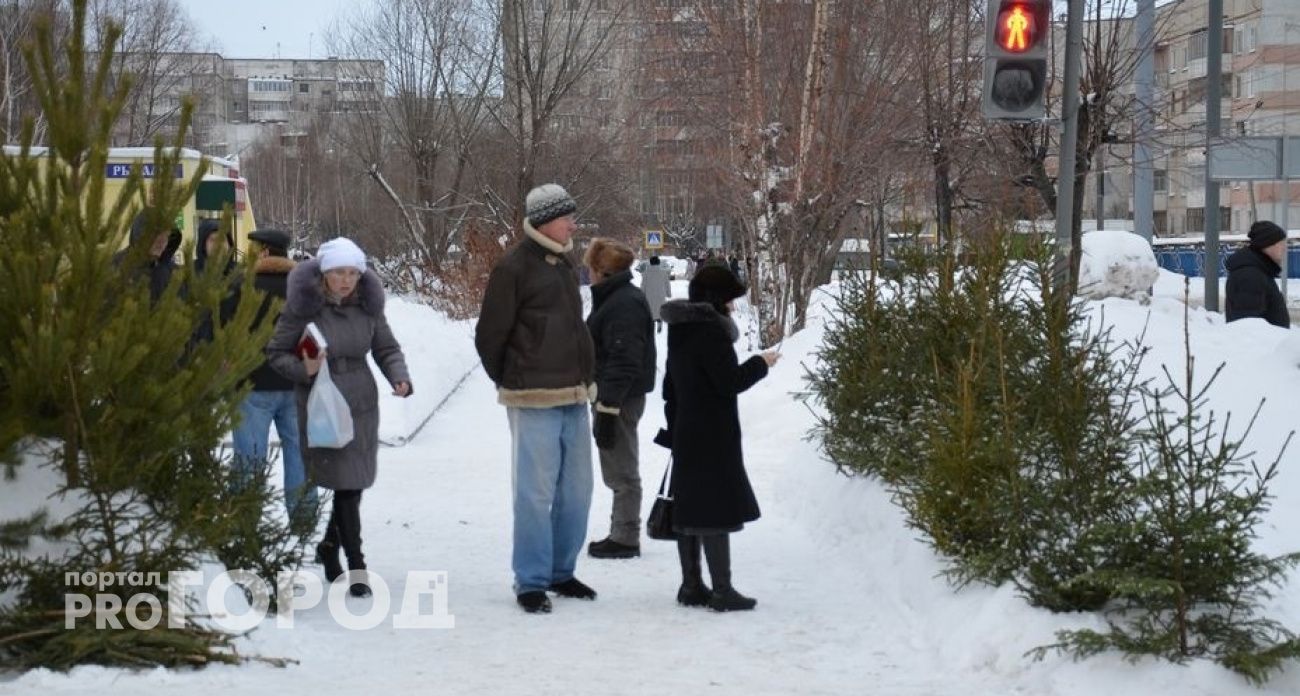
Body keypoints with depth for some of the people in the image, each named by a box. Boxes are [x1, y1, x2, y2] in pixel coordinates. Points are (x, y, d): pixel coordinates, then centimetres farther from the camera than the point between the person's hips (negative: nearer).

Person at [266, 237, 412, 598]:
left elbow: (387, 349, 9)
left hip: (362, 404, 5)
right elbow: (276, 353, -3)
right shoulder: (303, 306, -11)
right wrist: (303, 369, -22)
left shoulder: (368, 304, 1)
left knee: (354, 484, 10)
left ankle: (330, 548, 33)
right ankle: (356, 566, -2)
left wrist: (400, 378, -9)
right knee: (345, 484, -8)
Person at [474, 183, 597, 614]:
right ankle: (531, 582, 4)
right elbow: (489, 336, -8)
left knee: (575, 491, 10)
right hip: (535, 402, -8)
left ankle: (561, 572, 22)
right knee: (537, 493, -4)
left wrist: (583, 378, 17)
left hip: (573, 400, 8)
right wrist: (510, 383, 3)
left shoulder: (564, 266, 15)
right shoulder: (514, 267, -10)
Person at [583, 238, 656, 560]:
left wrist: (607, 409, -25)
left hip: (619, 400, -11)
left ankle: (625, 538, 5)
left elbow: (624, 362, -24)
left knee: (622, 473, -2)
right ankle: (621, 534, 24)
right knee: (618, 471, 16)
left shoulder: (624, 305, -19)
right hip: (611, 397, 11)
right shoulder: (615, 298, 15)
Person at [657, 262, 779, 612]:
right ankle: (722, 589, -7)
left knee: (689, 508, 12)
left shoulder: (680, 331, 13)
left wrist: (675, 427, 25)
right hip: (712, 438, -9)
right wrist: (760, 364, -5)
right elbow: (731, 381, -20)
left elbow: (670, 388, 19)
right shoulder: (710, 331, -17)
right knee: (716, 509, -7)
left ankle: (691, 585, 18)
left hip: (686, 435, 9)